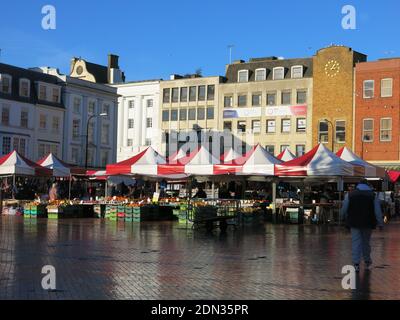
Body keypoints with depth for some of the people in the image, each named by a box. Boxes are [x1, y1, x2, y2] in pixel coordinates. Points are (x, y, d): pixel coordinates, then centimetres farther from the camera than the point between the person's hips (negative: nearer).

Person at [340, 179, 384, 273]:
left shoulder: (350, 195, 1)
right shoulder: (372, 195, 1)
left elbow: (344, 210, 5)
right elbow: (378, 211, -1)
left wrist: (345, 218, 22)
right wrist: (380, 223, 2)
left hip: (354, 223, -1)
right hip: (368, 223, 1)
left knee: (356, 243, -1)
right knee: (366, 242, 15)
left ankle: (356, 263, -8)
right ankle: (367, 262, 25)